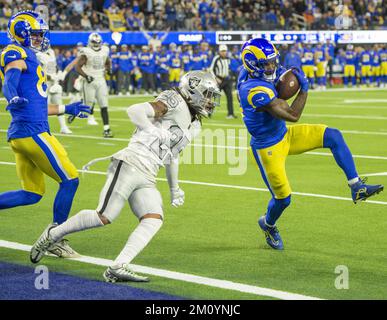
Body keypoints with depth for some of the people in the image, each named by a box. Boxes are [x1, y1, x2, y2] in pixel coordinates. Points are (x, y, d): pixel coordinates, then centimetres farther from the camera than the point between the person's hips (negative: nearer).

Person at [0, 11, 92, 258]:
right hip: (32, 132, -10)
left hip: (21, 134, 10)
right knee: (69, 180, -1)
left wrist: (66, 109, 35)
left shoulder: (29, 58, 22)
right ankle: (56, 240, 6)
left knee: (32, 193, 12)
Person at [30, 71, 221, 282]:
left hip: (147, 179, 9)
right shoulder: (175, 102, -5)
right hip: (130, 164, -9)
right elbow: (135, 111, -15)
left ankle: (117, 268, -21)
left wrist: (175, 189, 41)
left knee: (154, 220, -14)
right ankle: (53, 235, 9)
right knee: (104, 217, -12)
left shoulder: (194, 126, 24)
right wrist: (156, 133, -17)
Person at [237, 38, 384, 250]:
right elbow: (292, 115, -31)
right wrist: (304, 89, -21)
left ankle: (357, 188, -2)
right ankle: (268, 224, 40)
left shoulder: (247, 74, -8)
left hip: (284, 135, 9)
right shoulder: (255, 91, -34)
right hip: (268, 148, -9)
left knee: (333, 137, -4)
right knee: (283, 198, 5)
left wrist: (279, 77, 0)